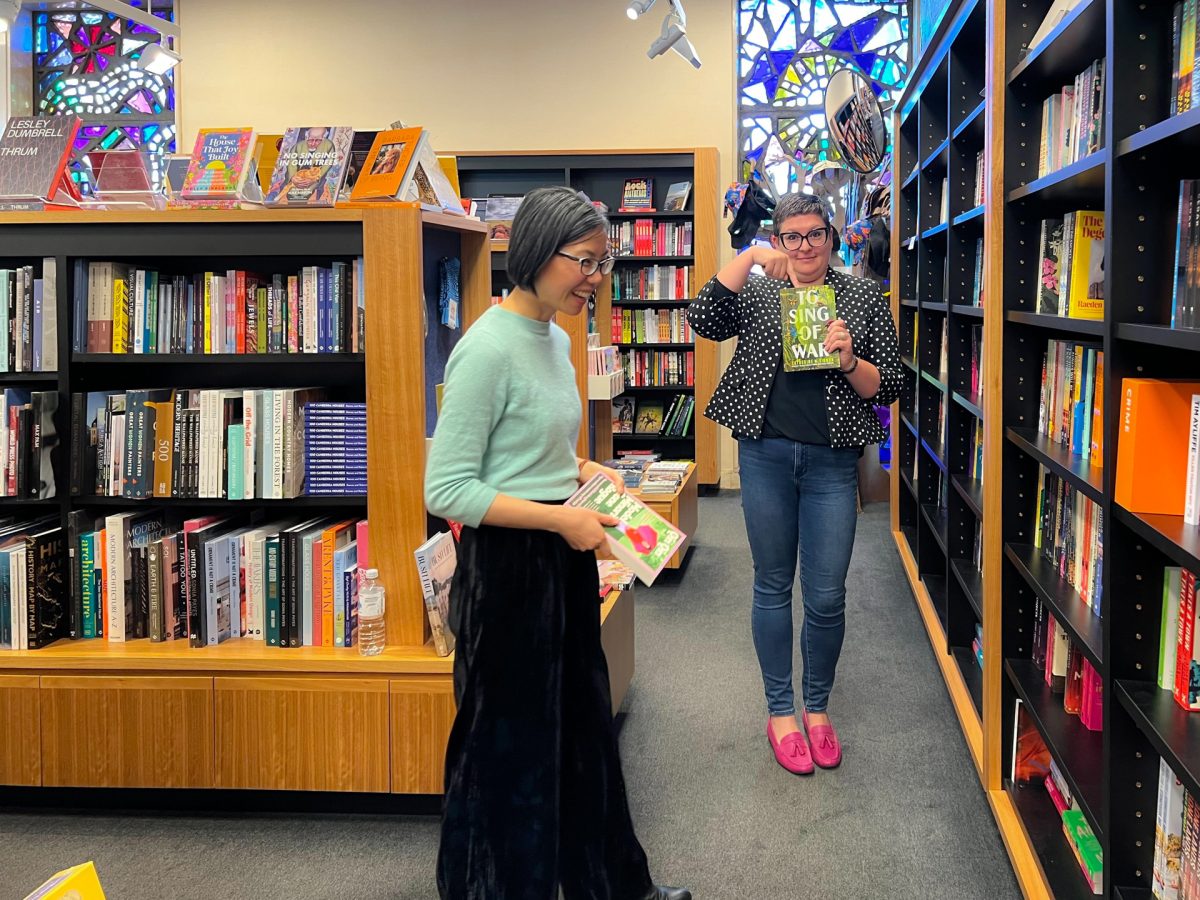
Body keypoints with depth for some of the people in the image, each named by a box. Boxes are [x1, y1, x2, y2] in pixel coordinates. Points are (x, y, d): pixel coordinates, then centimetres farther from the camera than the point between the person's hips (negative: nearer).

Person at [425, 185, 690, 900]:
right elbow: (446, 489, -21)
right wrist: (559, 517, -23)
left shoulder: (557, 338, 8)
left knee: (586, 726, 21)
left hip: (565, 558, 9)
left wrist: (584, 471, 4)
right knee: (512, 744, 7)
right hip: (508, 567, -9)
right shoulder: (487, 349, -20)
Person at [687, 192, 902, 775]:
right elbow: (703, 321, -12)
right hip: (765, 455, 1)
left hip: (832, 460, 0)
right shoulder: (756, 292, 7)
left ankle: (817, 706, 25)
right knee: (773, 586, 10)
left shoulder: (863, 298, 6)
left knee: (826, 597, 3)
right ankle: (780, 711, 24)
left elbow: (888, 387, 3)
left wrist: (848, 360, -16)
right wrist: (747, 258, -16)